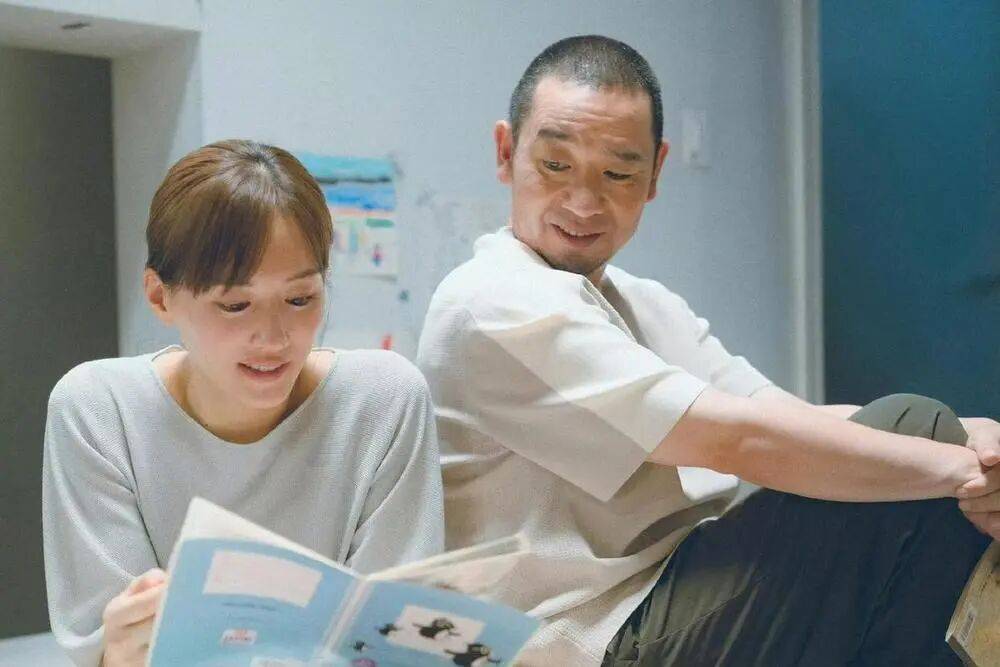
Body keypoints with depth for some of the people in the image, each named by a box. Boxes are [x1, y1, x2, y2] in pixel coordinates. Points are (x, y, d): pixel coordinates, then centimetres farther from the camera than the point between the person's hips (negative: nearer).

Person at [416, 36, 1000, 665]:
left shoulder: (648, 306, 15)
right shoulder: (494, 305, -13)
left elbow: (794, 420, 3)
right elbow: (734, 439, -20)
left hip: (679, 594, 8)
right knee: (913, 426, -10)